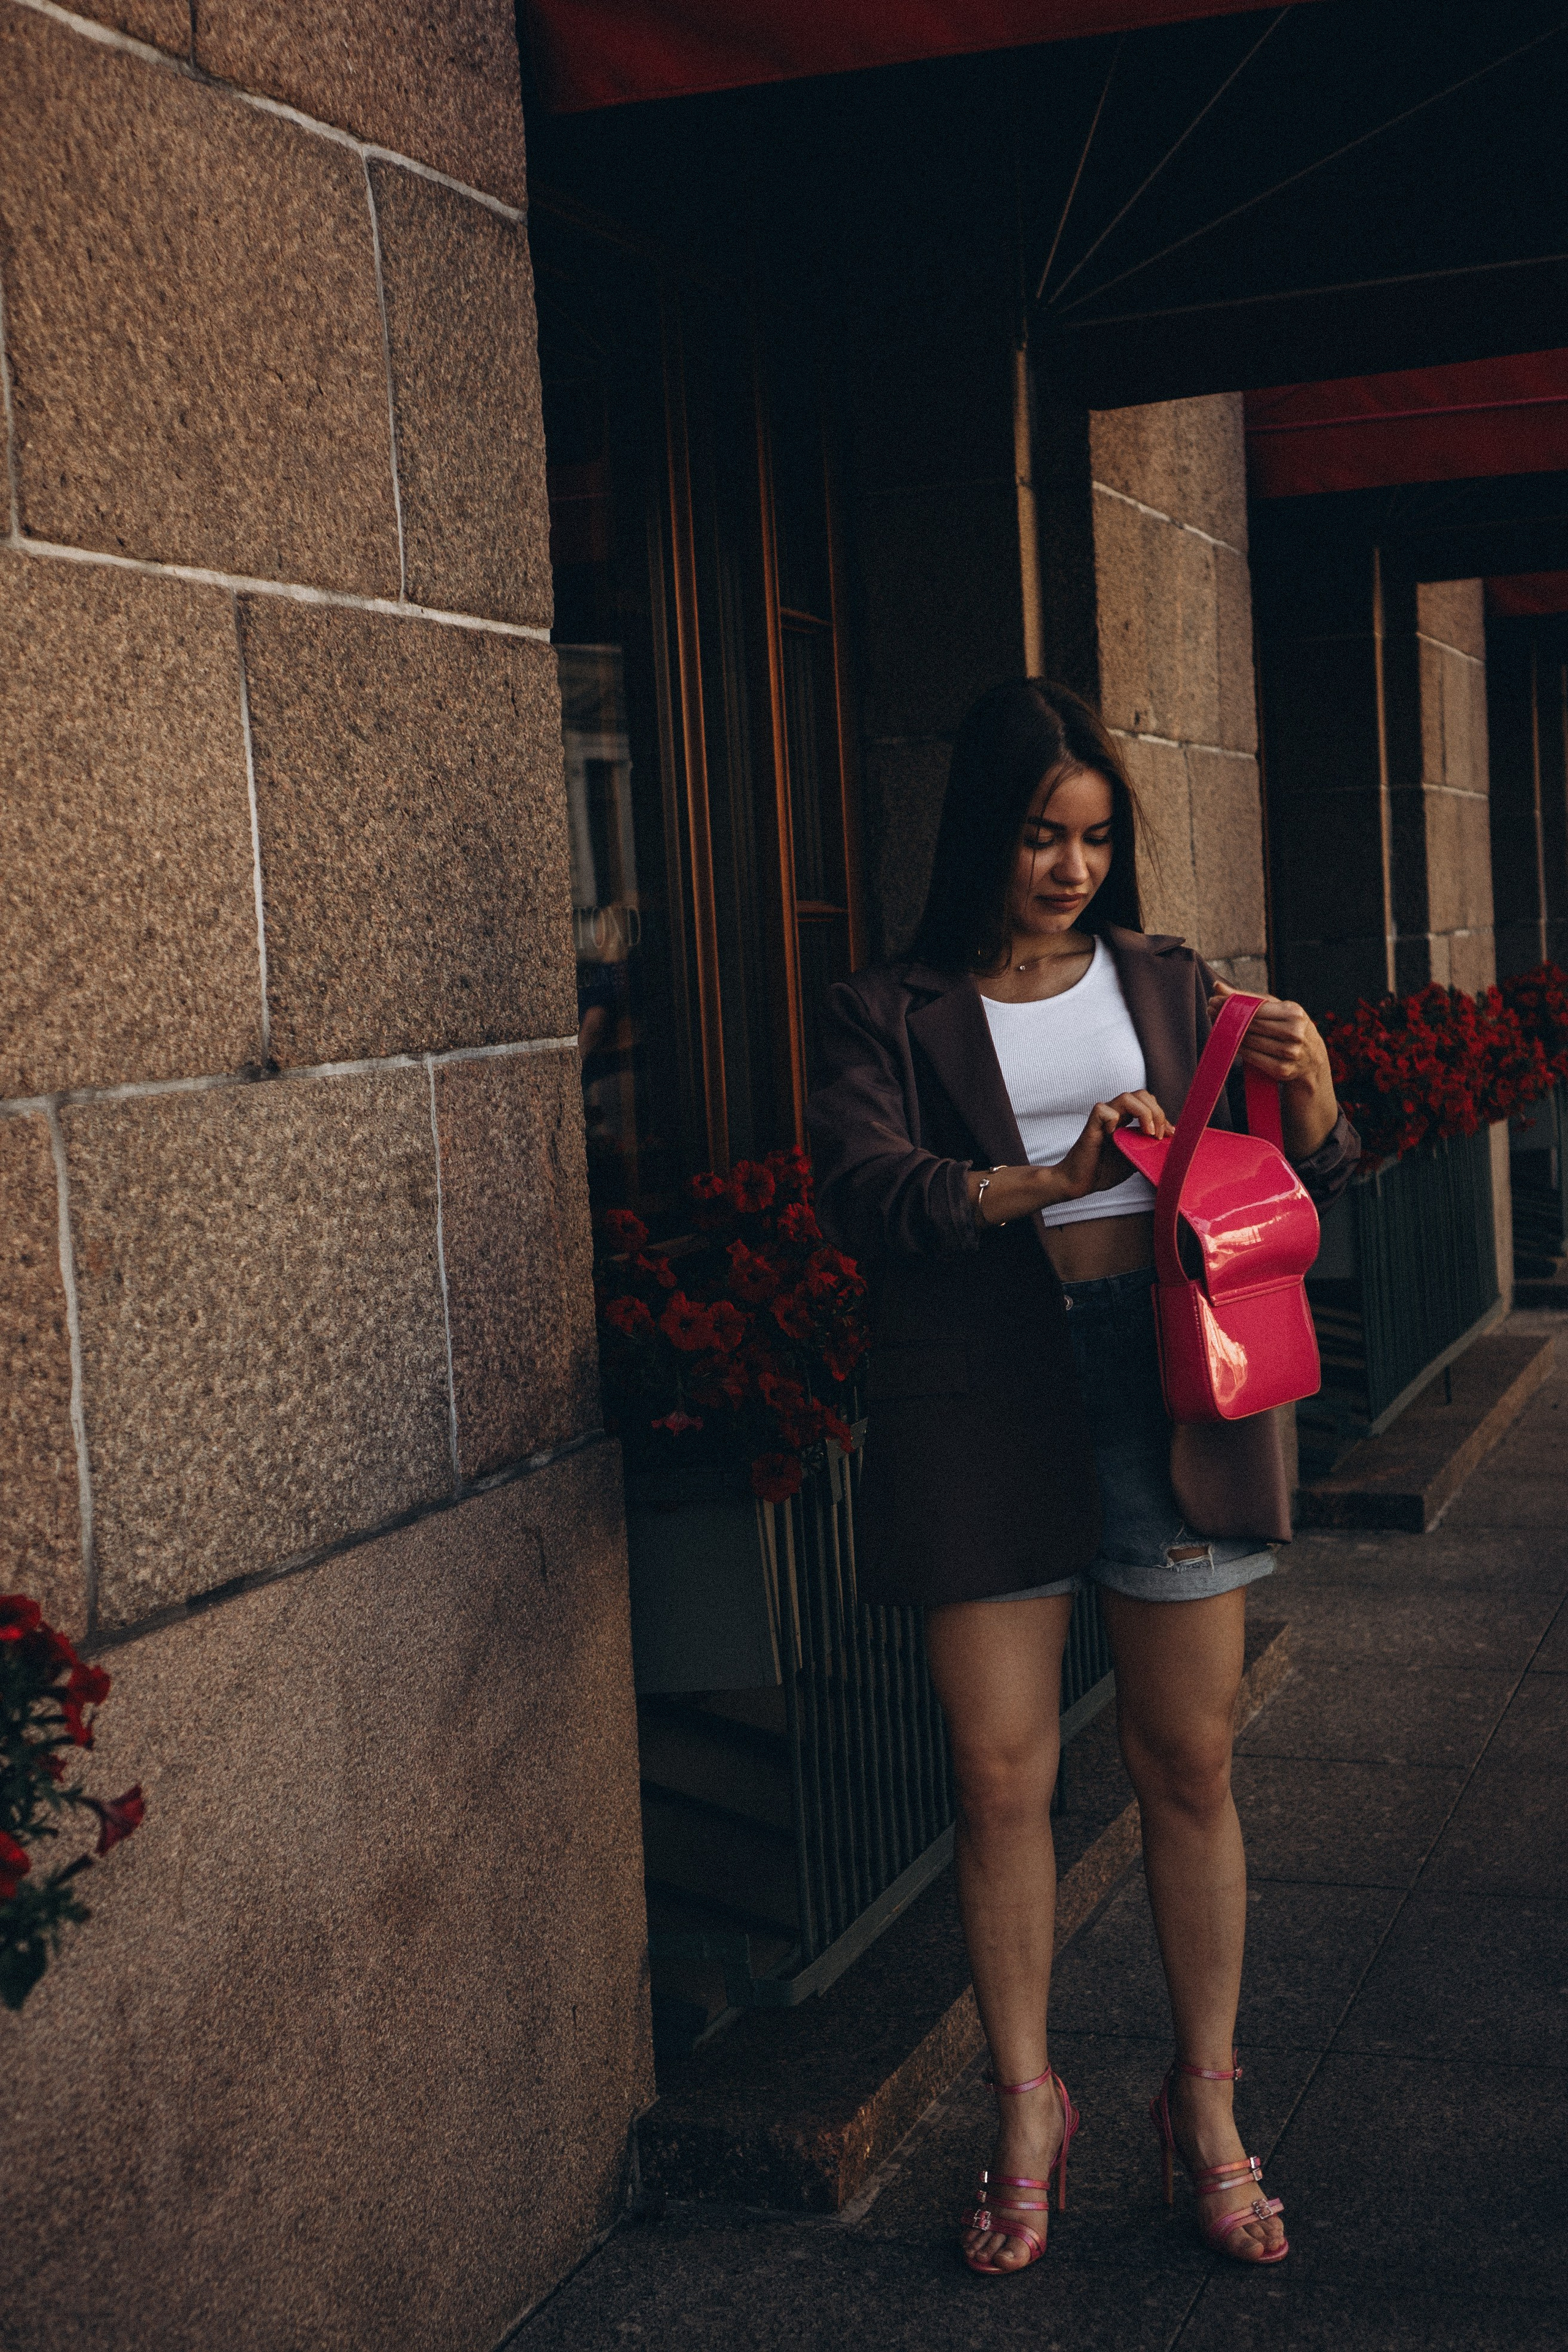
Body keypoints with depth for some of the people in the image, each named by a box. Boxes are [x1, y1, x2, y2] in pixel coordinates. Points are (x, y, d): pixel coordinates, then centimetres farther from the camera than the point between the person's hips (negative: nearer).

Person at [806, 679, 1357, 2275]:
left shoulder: (1171, 988, 14)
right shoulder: (892, 1013, 6)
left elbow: (1280, 1195, 13)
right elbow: (860, 1190, -10)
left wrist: (1308, 1107, -9)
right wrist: (1041, 1183, -23)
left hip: (1170, 1396, 2)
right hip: (984, 1416, -2)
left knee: (1190, 1767, 6)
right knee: (1000, 1778, 2)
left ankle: (1205, 2104, 23)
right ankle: (1027, 2111, 20)